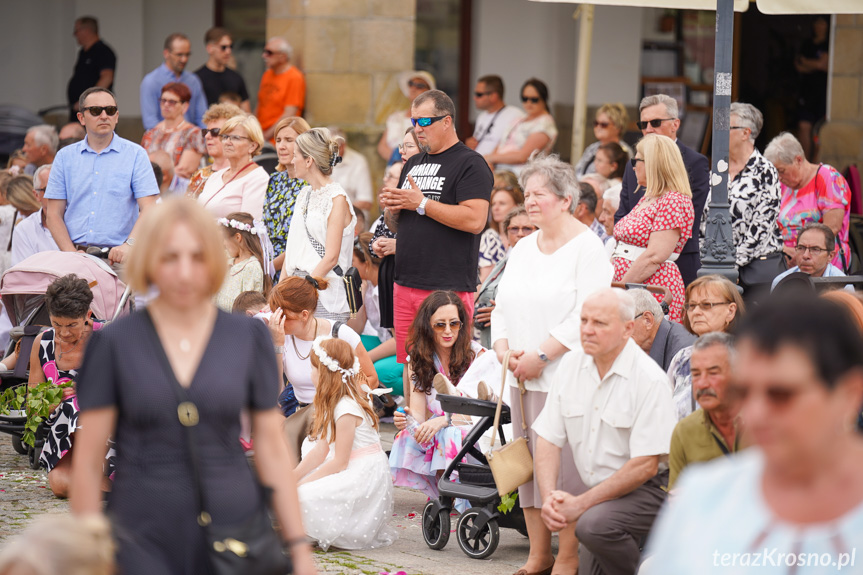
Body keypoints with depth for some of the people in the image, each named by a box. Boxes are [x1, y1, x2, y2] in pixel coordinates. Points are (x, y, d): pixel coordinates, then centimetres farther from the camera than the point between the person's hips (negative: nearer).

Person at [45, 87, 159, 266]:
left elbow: (148, 210, 1)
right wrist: (71, 253, -4)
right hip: (76, 257, 1)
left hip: (117, 258, -1)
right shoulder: (65, 157, 14)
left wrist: (129, 245, -16)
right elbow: (53, 214, 11)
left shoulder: (135, 154, 8)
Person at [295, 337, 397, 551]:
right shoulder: (333, 404, 12)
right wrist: (291, 477, 3)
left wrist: (302, 483, -14)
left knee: (305, 496, -27)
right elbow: (321, 451, 11)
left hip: (364, 479, -11)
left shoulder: (347, 410, -19)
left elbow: (339, 462, -18)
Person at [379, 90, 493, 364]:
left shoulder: (470, 164, -5)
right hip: (405, 285, 8)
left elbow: (475, 220, -19)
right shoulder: (413, 164, 20)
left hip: (448, 289, -8)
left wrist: (421, 203, -15)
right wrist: (392, 209, 2)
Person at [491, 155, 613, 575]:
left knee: (564, 463, -8)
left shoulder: (587, 248, -7)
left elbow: (585, 316, -16)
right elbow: (503, 305, 18)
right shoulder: (524, 248, 17)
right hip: (523, 378, 8)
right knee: (527, 459, 8)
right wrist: (503, 349, 0)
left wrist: (540, 356, -17)